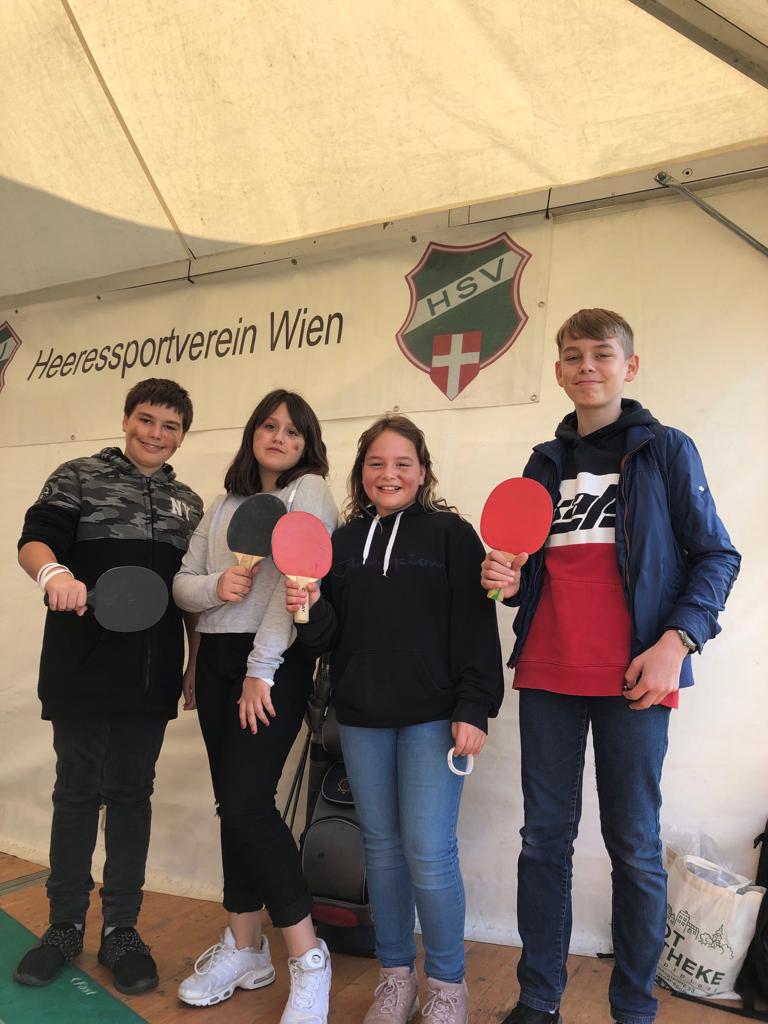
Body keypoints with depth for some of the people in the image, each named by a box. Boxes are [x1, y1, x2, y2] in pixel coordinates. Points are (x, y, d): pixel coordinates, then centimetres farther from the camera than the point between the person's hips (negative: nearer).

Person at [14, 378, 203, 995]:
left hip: (151, 675, 3)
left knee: (132, 795, 11)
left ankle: (122, 929, 25)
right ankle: (66, 925, 28)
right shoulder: (78, 478, 2)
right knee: (77, 792, 10)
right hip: (82, 669, -2)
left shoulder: (188, 503, 12)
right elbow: (34, 541, -10)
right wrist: (55, 573, -33)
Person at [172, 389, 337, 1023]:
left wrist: (260, 670, -16)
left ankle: (307, 957, 5)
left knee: (248, 802, -11)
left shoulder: (310, 491, -3)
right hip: (217, 658, 6)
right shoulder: (225, 503, 16)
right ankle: (244, 950, 25)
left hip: (275, 662, -6)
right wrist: (215, 586, -13)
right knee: (233, 804, 10)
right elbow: (183, 582, 11)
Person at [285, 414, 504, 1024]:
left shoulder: (450, 533, -2)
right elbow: (329, 637, 10)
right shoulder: (343, 541, 9)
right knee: (381, 847, 13)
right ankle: (396, 975, 31)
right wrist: (309, 609, -11)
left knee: (429, 853, -3)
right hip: (361, 720, 4)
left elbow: (475, 629, -6)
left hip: (432, 716, -4)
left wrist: (474, 710, -12)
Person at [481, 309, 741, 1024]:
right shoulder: (546, 463, 14)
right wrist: (508, 580, -2)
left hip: (632, 680, -3)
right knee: (545, 838, 10)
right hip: (546, 675, 4)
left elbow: (716, 556, -1)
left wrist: (677, 642, -14)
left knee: (634, 846, 7)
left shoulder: (665, 450, 3)